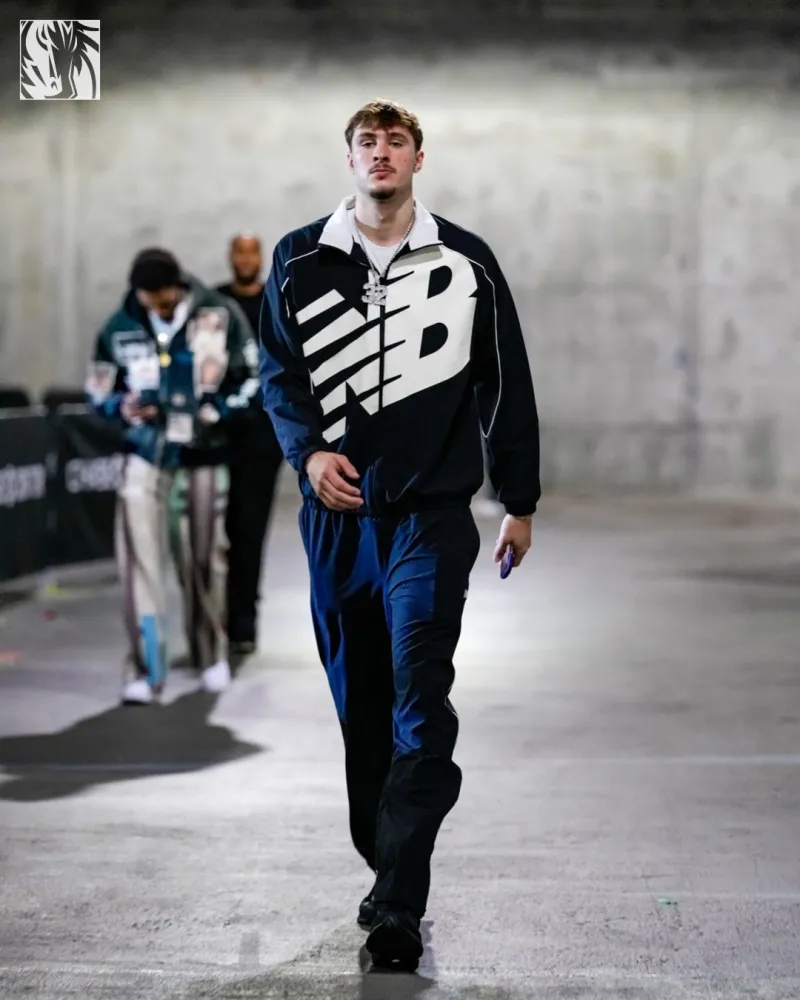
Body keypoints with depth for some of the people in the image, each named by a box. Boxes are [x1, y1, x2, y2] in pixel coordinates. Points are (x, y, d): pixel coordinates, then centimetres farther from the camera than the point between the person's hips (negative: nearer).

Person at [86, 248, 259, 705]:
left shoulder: (221, 316, -10)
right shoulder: (120, 327, -5)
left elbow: (252, 378, -1)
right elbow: (100, 389, 6)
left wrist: (219, 411, -16)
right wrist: (122, 407, -15)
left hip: (203, 454, 0)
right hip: (146, 451, 0)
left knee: (204, 556, 12)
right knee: (140, 553, -12)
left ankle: (212, 655, 32)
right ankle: (146, 668, -8)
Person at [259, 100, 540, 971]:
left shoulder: (466, 262, 4)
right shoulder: (299, 260, 7)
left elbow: (506, 386, 8)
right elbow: (279, 370, 10)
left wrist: (519, 502, 8)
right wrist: (308, 450, -9)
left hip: (431, 515, -2)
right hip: (337, 514, 3)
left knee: (419, 711, -11)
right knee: (359, 704, 10)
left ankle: (398, 908, -12)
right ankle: (386, 868, 26)